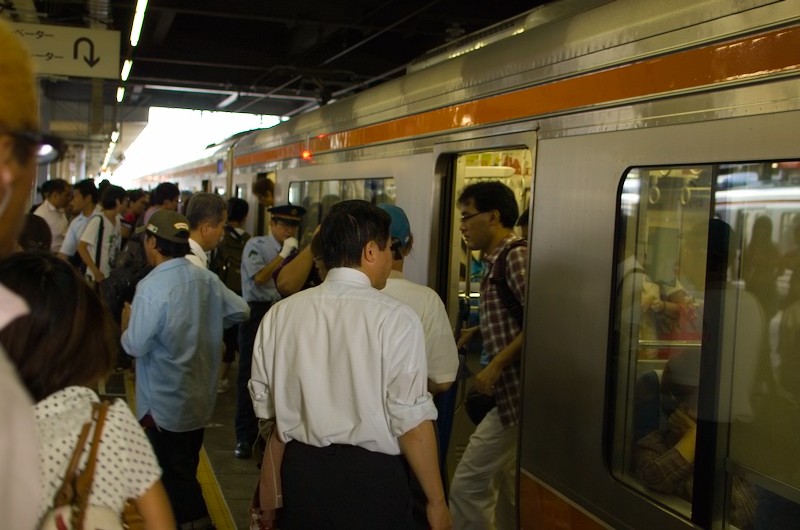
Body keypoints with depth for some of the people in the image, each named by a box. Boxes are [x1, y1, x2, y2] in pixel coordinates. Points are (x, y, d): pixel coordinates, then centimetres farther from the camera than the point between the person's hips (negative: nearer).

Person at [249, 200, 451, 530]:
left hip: (299, 470, 4)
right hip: (371, 477, -4)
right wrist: (437, 501, -6)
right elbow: (411, 419, -16)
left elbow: (264, 404, 7)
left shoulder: (279, 314, -1)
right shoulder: (395, 317, -14)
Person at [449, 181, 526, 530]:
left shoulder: (516, 256, -15)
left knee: (467, 484, -6)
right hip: (508, 391, 10)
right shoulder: (498, 261, 15)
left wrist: (496, 366, -23)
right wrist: (477, 331, 8)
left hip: (514, 391, -10)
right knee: (504, 482, 18)